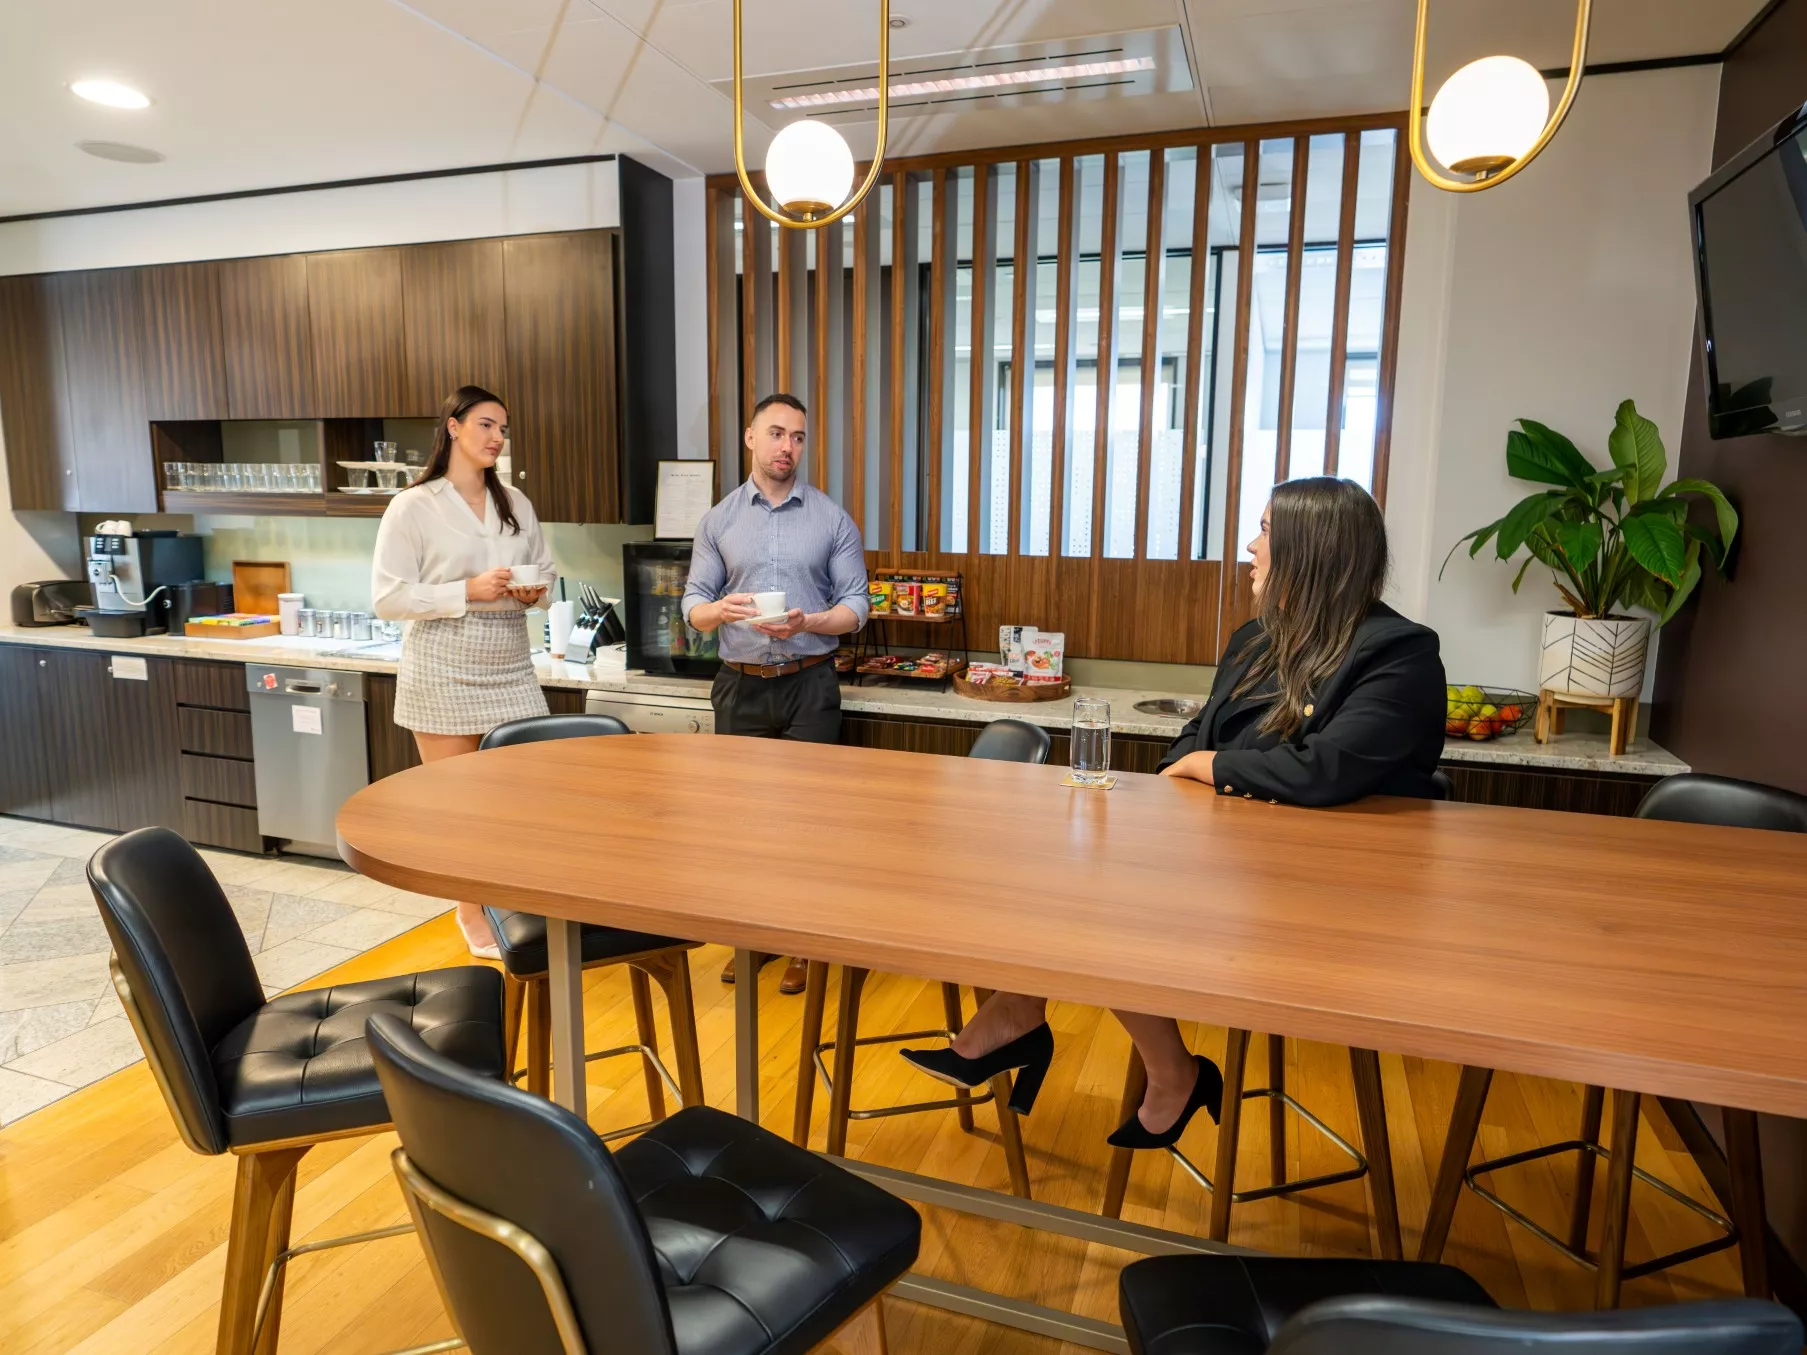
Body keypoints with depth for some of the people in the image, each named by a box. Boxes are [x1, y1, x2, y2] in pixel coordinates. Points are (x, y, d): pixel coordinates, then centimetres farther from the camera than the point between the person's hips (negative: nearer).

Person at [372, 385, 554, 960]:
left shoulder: (516, 503, 9)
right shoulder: (413, 507, -6)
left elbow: (545, 572, 18)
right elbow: (387, 598, -10)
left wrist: (535, 591, -6)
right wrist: (469, 591, -19)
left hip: (511, 671, 4)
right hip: (444, 678, -4)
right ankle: (472, 914, 23)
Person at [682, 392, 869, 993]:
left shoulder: (832, 518, 3)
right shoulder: (718, 520, 8)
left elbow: (856, 604, 1)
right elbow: (694, 605, 6)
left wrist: (806, 623, -18)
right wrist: (721, 610, -17)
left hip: (809, 684, -2)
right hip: (740, 685, 2)